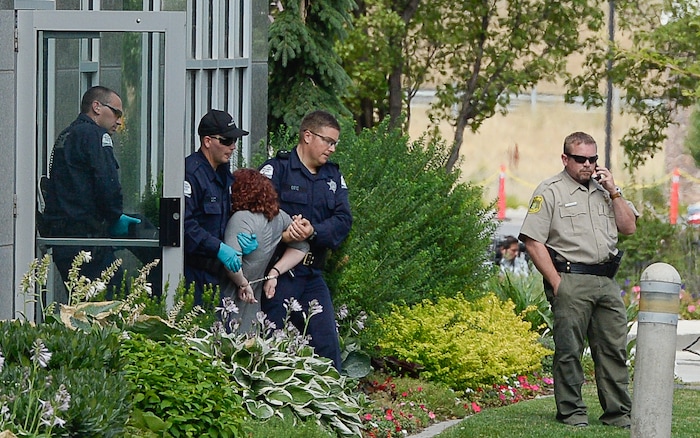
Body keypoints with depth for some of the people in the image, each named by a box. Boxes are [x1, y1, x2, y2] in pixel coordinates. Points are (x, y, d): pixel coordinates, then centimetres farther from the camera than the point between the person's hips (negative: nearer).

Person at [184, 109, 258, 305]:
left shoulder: (225, 174, 19)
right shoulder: (191, 173, -12)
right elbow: (185, 223, -21)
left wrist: (246, 240, 5)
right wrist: (218, 248, -23)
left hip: (217, 272, 9)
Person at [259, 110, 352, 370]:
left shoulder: (333, 176, 14)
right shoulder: (276, 169, -4)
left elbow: (343, 220, 1)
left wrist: (314, 231, -17)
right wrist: (286, 230, -29)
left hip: (313, 274, 5)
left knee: (327, 343, 2)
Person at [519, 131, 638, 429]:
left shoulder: (604, 189, 18)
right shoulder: (550, 192, 0)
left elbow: (629, 227, 14)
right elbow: (533, 241, -6)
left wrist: (612, 191, 3)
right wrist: (556, 282, -11)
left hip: (606, 281, 5)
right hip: (570, 281, -5)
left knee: (614, 348, 4)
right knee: (569, 350, -4)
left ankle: (618, 415, 9)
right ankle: (571, 413, 2)